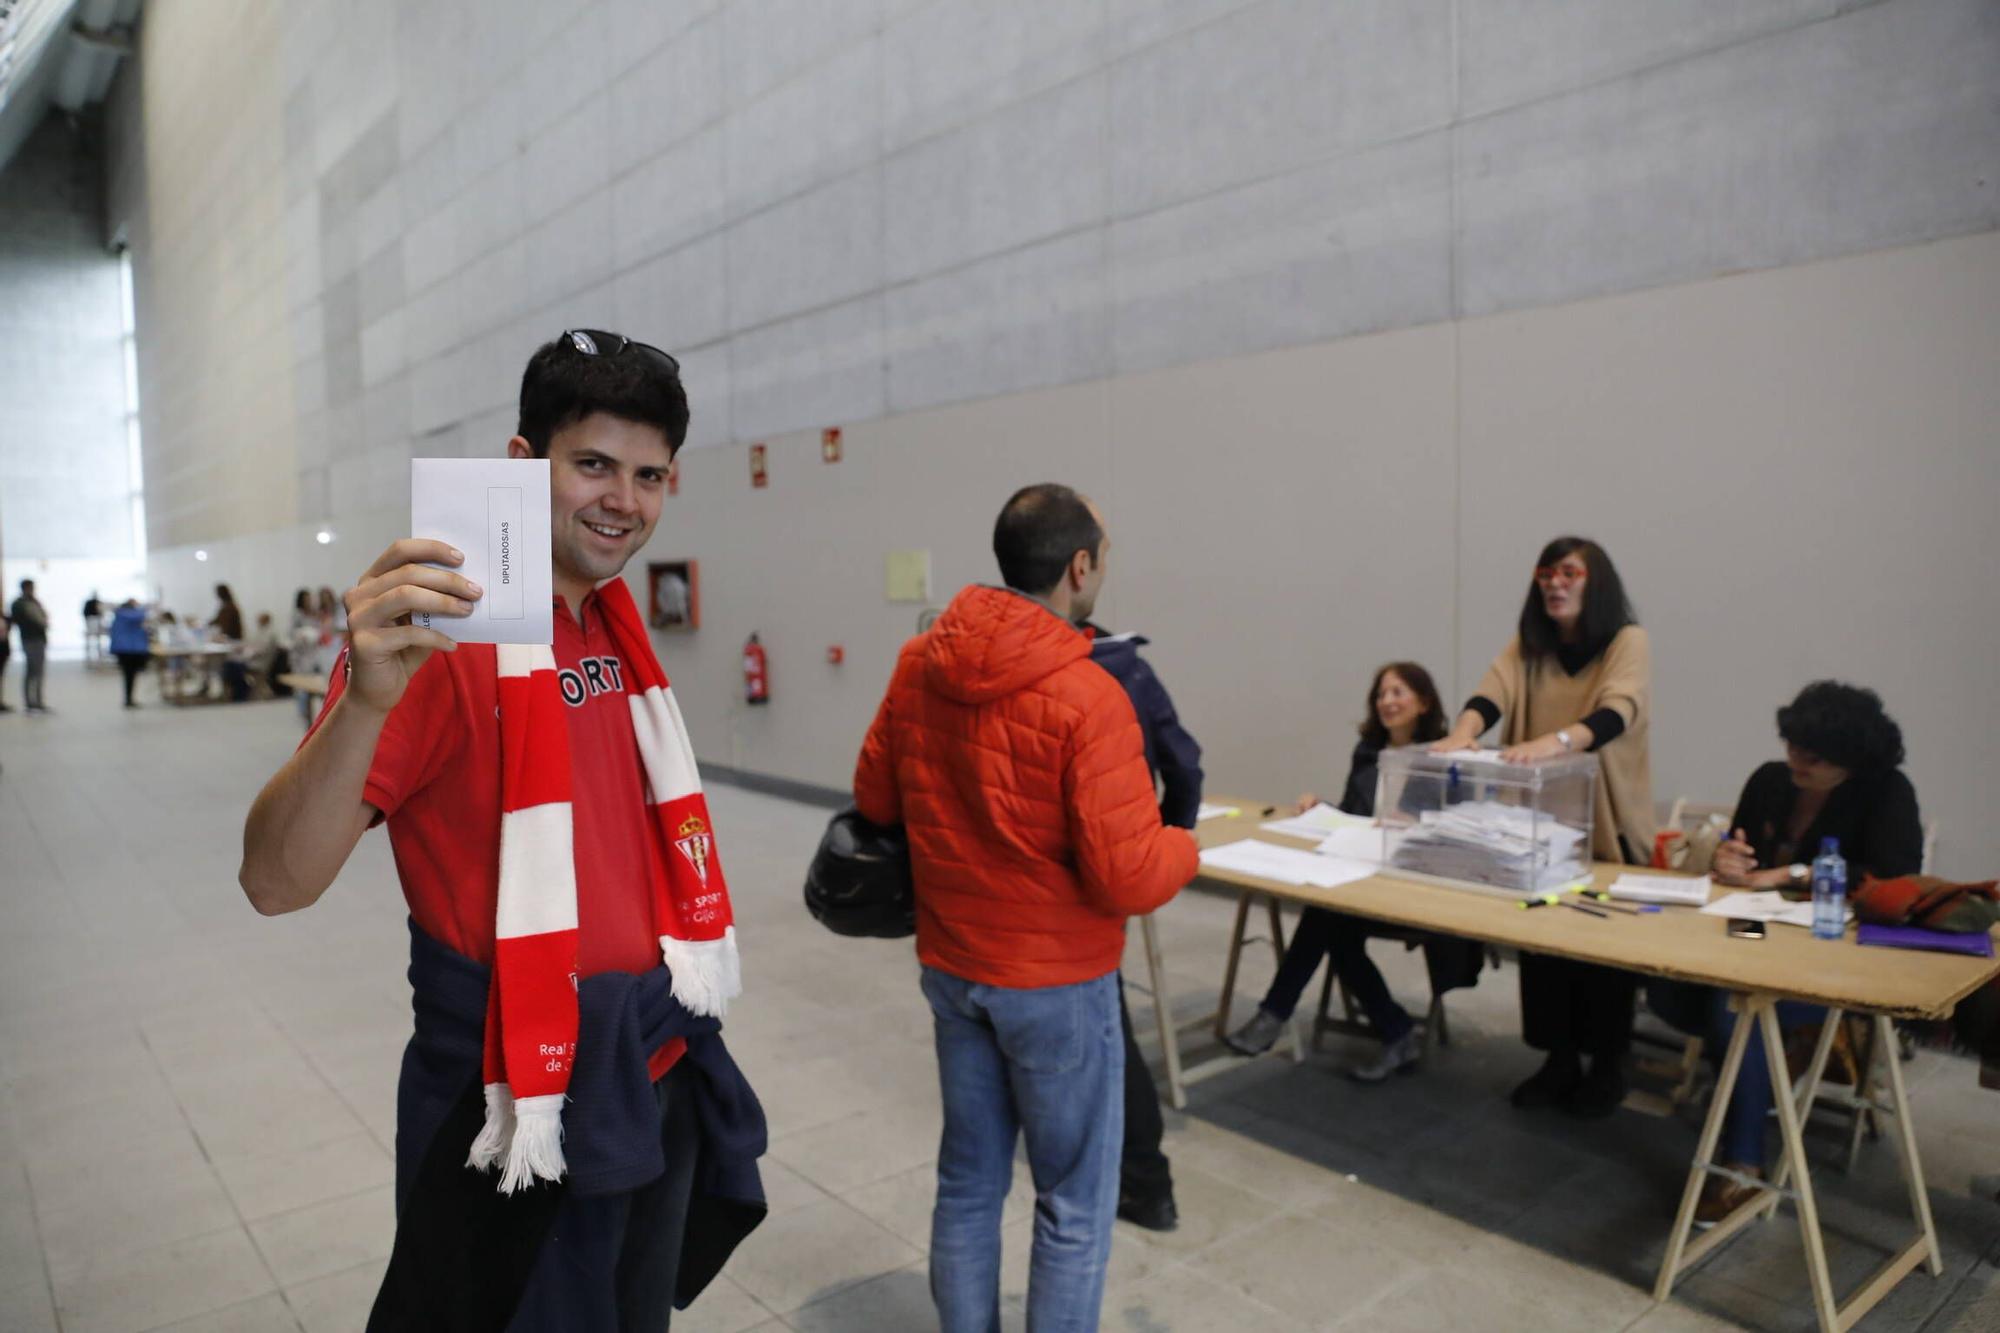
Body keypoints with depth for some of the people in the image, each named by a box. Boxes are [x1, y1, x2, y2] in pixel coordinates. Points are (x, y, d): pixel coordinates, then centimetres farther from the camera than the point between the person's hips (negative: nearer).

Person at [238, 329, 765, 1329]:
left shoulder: (616, 625, 4)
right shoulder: (449, 630, -19)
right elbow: (276, 882, -25)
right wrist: (367, 701, -41)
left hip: (659, 1072, 7)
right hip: (529, 1096, -7)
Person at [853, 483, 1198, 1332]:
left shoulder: (919, 666, -3)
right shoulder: (1087, 696, -22)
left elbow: (874, 800, 7)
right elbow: (1129, 879, -22)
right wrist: (1184, 847, -1)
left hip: (949, 966, 6)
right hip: (1056, 982, -6)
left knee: (967, 1182, 19)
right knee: (1074, 1205, 12)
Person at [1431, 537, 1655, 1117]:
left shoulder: (1627, 642, -8)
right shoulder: (1527, 647, 3)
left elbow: (1617, 712, -27)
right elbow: (1492, 694, -15)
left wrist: (1555, 741, -45)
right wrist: (1462, 733, -37)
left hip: (1608, 826, -3)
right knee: (1541, 939, 8)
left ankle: (1607, 1066, 26)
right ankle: (1559, 1060, 25)